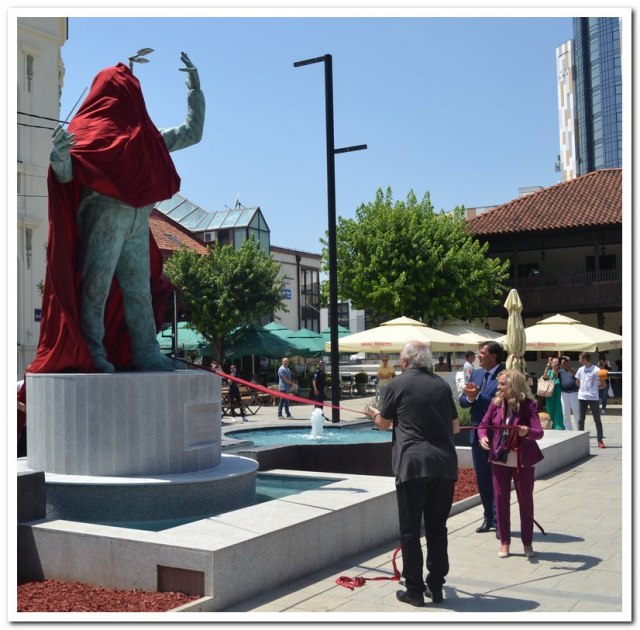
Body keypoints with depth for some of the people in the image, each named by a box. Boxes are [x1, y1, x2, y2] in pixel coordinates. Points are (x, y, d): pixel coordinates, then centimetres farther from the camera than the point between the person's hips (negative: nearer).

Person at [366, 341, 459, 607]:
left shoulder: (398, 384, 0)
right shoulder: (442, 385, 10)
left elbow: (383, 424, 13)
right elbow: (455, 427, 17)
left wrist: (376, 413, 35)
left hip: (413, 464, -4)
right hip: (445, 464, 4)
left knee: (410, 530, 6)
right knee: (437, 528, 14)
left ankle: (414, 590, 10)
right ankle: (436, 587, 21)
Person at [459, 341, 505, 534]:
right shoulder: (476, 374, 10)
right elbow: (462, 400, 9)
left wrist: (478, 396, -21)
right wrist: (469, 398, -12)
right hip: (477, 433, 7)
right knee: (482, 479, 15)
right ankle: (489, 518, 27)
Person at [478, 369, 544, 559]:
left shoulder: (528, 404, -15)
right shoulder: (496, 403, -3)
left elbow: (539, 432, -22)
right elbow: (483, 425, 2)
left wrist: (528, 432, -43)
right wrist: (483, 437, -19)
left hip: (523, 461, -3)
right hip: (499, 459, 3)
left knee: (525, 501, 10)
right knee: (501, 500, 7)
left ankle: (527, 543, 26)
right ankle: (504, 542, 21)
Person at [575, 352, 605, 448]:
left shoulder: (596, 370, -9)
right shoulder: (580, 369, 8)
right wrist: (584, 388, 10)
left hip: (593, 397, -5)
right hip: (582, 397, 5)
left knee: (597, 420, -1)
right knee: (581, 419, 9)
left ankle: (600, 441, 4)